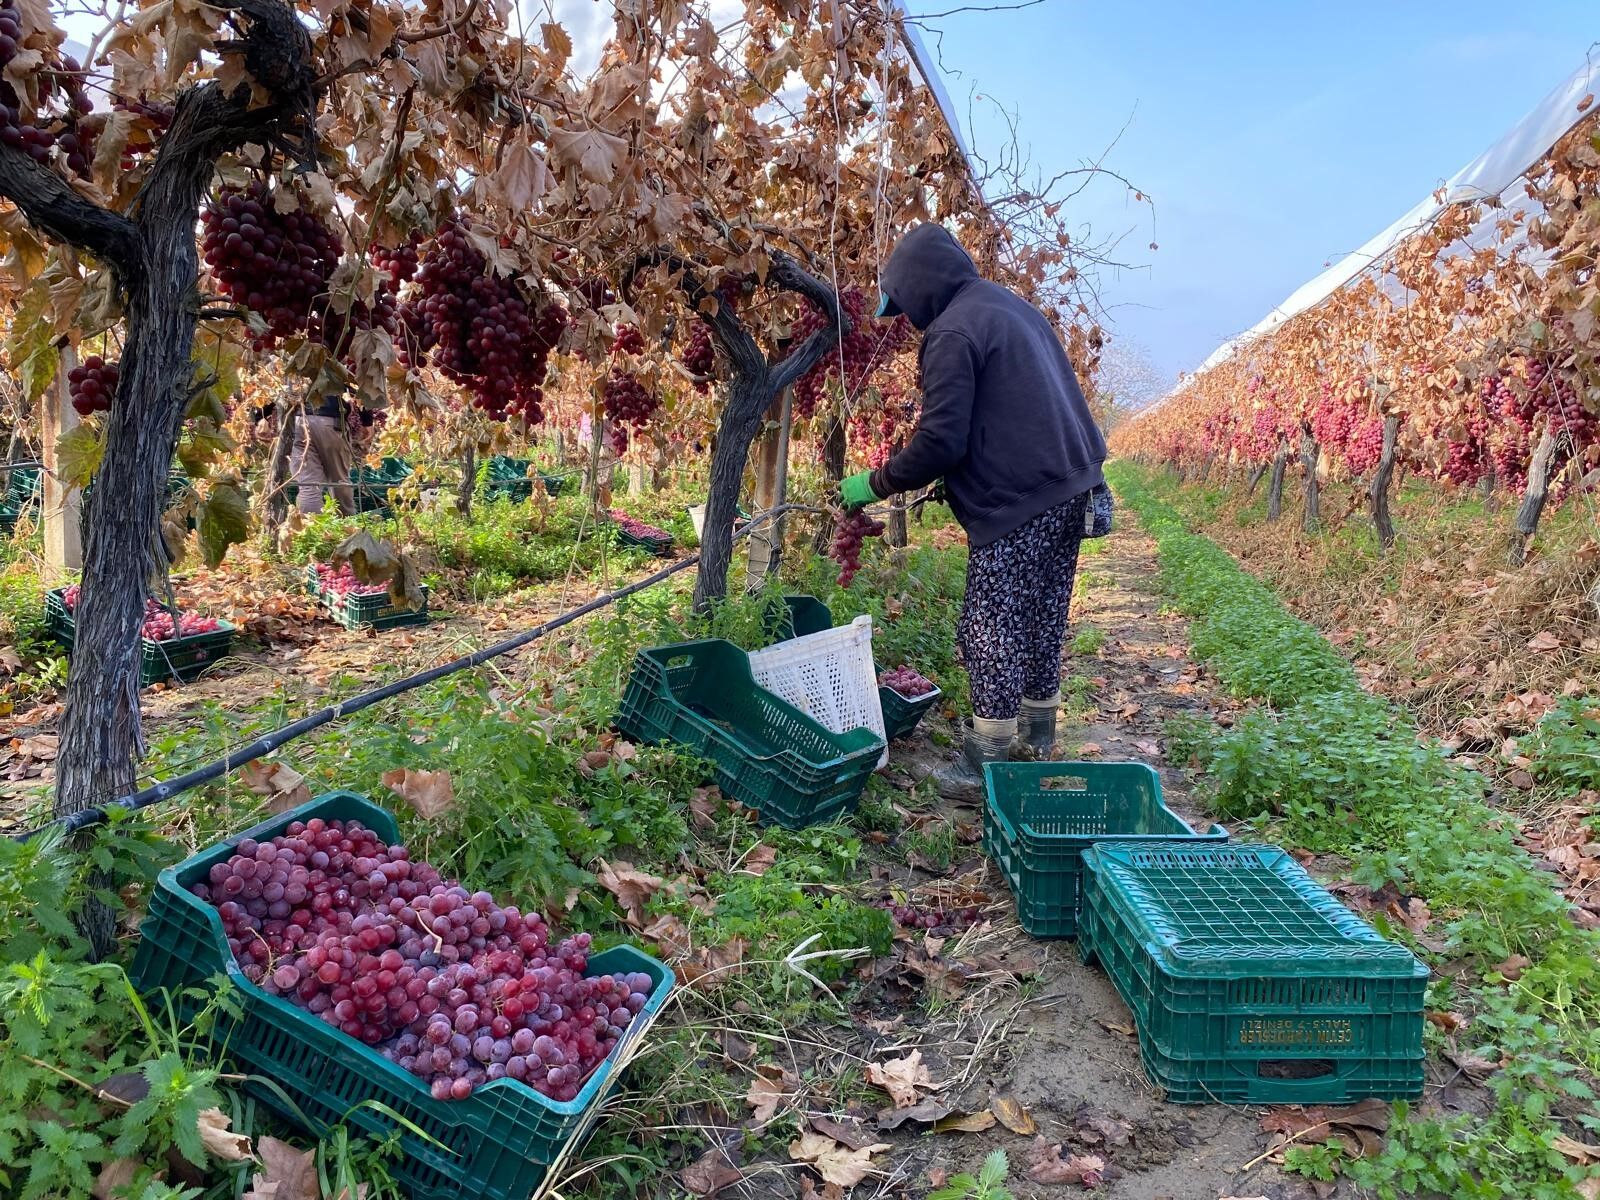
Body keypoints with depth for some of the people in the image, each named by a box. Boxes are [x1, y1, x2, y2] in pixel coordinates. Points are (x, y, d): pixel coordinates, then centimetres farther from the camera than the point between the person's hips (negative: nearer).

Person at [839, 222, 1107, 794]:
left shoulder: (953, 330, -13)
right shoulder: (1014, 307, 17)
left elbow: (940, 441, -20)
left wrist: (875, 485, -7)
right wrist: (952, 479, 24)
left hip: (1017, 505, -10)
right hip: (1070, 489, 10)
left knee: (989, 630, -2)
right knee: (1043, 620, 19)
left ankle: (988, 759, 4)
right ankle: (1039, 734, 31)